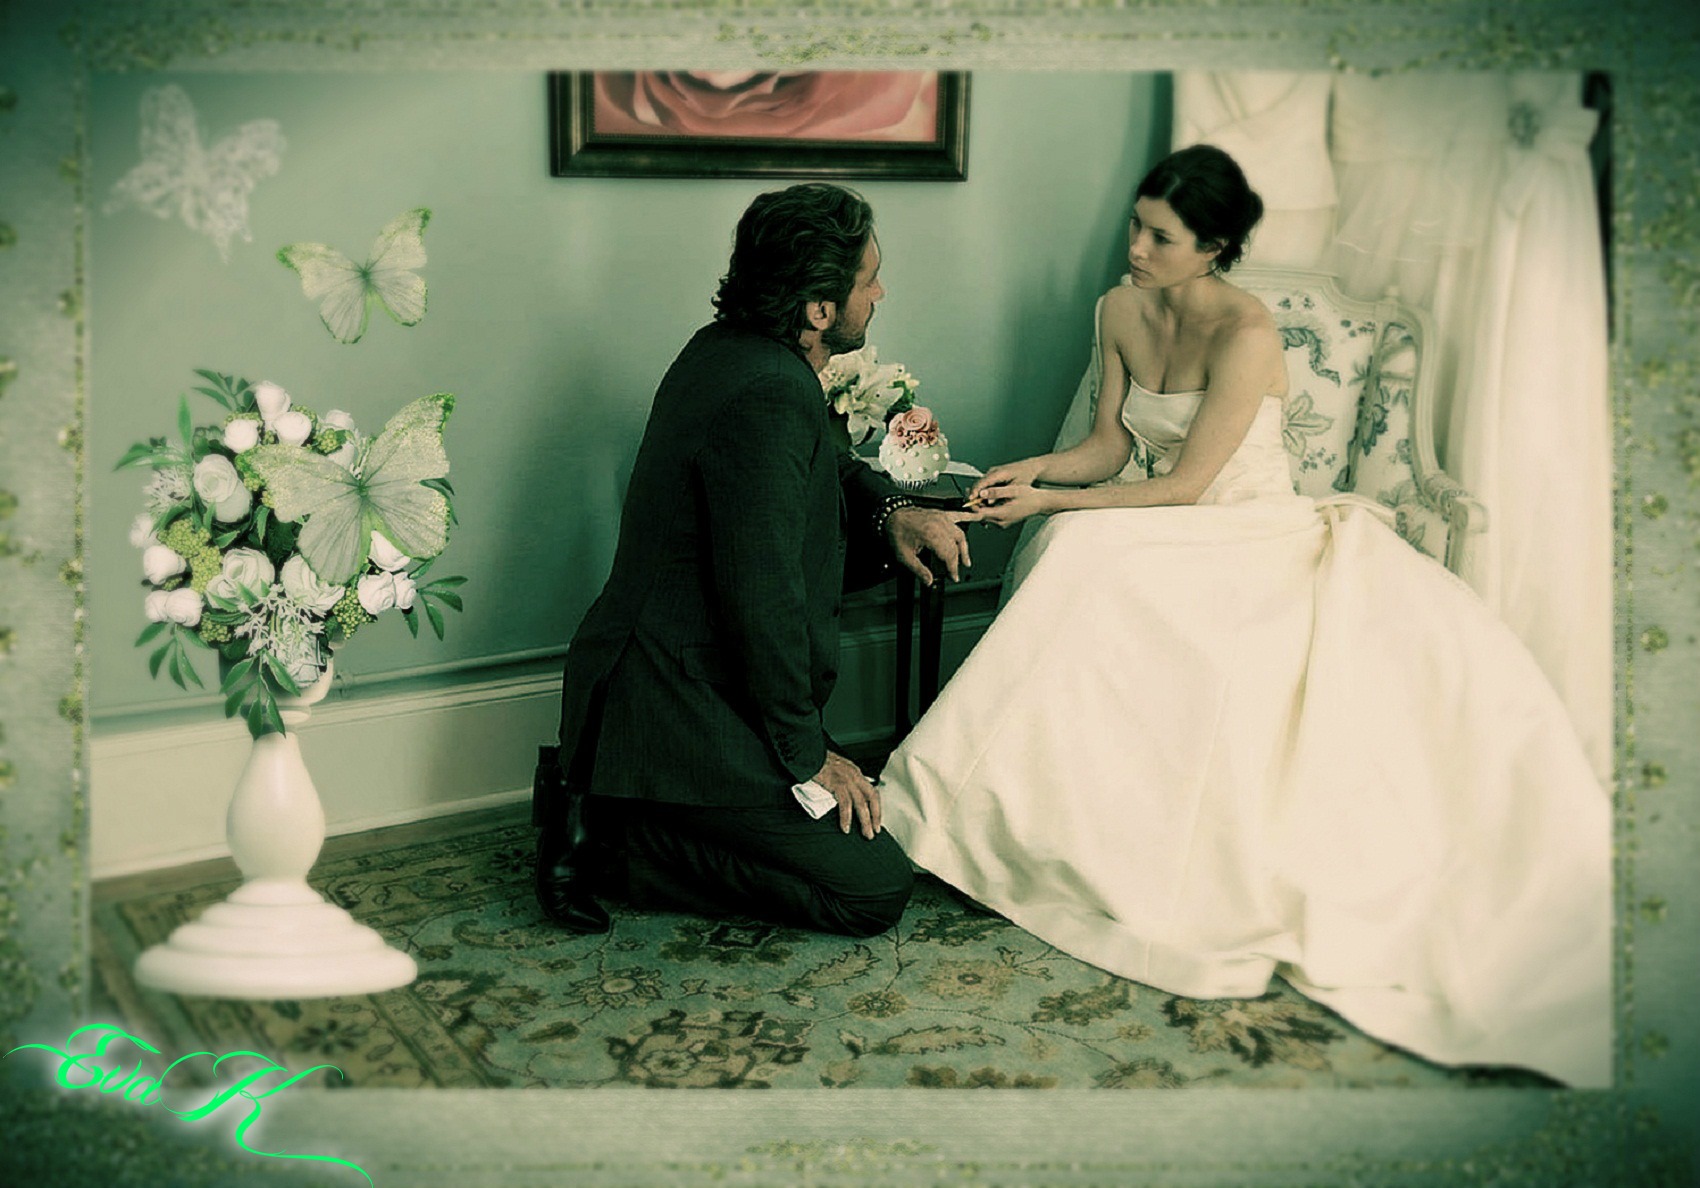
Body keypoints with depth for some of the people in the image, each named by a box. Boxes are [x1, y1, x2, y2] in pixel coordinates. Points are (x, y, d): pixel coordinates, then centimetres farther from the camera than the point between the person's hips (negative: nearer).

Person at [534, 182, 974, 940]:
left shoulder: (728, 350, 7)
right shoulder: (767, 399, -24)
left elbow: (826, 467, 27)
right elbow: (764, 598, -25)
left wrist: (890, 509, 6)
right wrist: (806, 753, -13)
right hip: (684, 723, -10)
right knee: (874, 888, -5)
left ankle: (596, 798, 13)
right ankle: (612, 842, -4)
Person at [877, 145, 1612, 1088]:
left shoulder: (1245, 334, -18)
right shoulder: (1122, 310, 4)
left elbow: (1185, 485, -18)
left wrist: (1049, 501, -17)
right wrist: (1033, 470, -9)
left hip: (1257, 540, -3)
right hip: (1160, 542, 3)